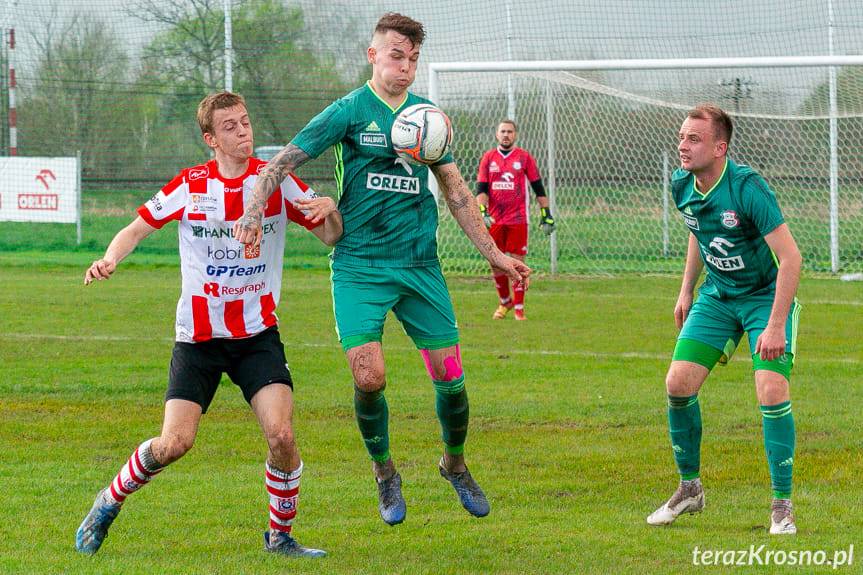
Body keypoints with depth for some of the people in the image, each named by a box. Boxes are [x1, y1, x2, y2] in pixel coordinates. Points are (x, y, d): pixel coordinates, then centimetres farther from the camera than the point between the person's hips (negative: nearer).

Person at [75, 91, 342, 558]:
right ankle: (108, 504, 16)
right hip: (198, 336, -1)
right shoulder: (191, 186, -4)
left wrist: (329, 210, -20)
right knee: (174, 443, -11)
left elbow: (330, 237, 4)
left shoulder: (277, 181, -1)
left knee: (281, 435, -17)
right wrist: (110, 258, -19)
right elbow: (137, 228, 2)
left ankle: (280, 536, 4)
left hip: (258, 334, 1)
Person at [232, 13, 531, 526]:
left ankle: (455, 464, 29)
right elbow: (282, 162, -7)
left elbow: (456, 191, 16)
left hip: (420, 263, 3)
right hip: (359, 266, -3)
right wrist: (254, 212, -24)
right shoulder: (349, 112, -4)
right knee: (369, 376, -15)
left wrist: (496, 255, 13)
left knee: (450, 376, 1)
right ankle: (385, 473, 11)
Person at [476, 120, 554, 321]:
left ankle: (518, 307, 3)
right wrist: (483, 212, -12)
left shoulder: (524, 157, 2)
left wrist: (546, 214, 2)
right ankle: (504, 302, 24)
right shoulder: (488, 158, 7)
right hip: (494, 219, 2)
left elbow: (538, 187, 6)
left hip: (518, 219, -2)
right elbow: (481, 188, 3)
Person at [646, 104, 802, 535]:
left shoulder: (748, 188, -28)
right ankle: (689, 489, 15)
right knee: (678, 384, -5)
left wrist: (776, 326, -32)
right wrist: (686, 290, 17)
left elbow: (790, 257, -29)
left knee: (771, 390, -20)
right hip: (717, 297, 6)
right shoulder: (682, 185, -7)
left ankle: (782, 506, -8)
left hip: (767, 295, -6)